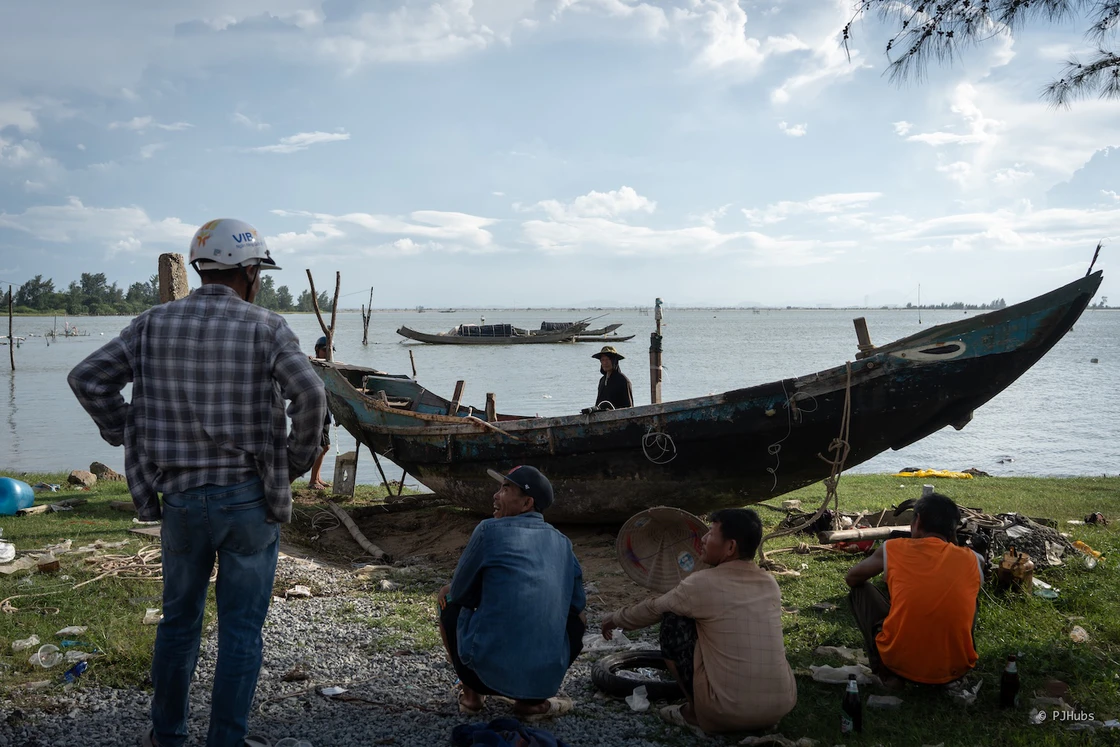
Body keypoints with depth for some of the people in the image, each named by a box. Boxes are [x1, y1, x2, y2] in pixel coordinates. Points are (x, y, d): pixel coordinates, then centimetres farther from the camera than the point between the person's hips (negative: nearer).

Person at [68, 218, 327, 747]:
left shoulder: (153, 325, 3)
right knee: (240, 627, 8)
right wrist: (295, 463, -6)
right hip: (249, 499, -3)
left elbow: (87, 379, 3)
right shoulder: (265, 327, -8)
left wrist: (130, 439, 11)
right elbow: (310, 395, -21)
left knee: (178, 619, 20)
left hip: (180, 499, 4)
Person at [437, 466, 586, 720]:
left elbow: (460, 593, 6)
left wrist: (450, 589, 31)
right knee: (577, 620, 33)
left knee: (449, 603, 25)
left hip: (486, 673, -2)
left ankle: (471, 695, 23)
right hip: (546, 678, 2)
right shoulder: (562, 543, 10)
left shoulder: (490, 530, -3)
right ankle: (533, 702, 16)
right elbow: (577, 603, 22)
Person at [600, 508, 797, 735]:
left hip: (727, 713, -6)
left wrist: (616, 619, 30)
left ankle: (694, 713, 12)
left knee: (674, 619, 8)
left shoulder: (702, 584, -8)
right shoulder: (769, 583, 7)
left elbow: (652, 609, 10)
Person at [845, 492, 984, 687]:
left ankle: (887, 672, 7)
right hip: (955, 669, 3)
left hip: (900, 663, -3)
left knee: (861, 590, 20)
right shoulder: (973, 561, 2)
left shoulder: (894, 549, -2)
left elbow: (852, 579, 16)